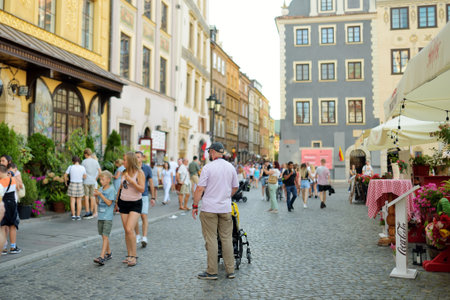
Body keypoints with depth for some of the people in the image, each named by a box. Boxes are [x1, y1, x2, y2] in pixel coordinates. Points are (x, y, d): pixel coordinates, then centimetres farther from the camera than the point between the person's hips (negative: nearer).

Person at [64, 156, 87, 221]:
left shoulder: (70, 167, -8)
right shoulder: (83, 168, -6)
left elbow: (65, 175, -3)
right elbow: (85, 177, 3)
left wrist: (65, 182, 14)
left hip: (72, 185, -1)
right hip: (80, 185, 1)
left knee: (72, 201, 7)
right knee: (79, 201, 7)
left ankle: (73, 216, 6)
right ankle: (78, 216, 7)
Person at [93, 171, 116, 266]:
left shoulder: (111, 190, -9)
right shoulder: (100, 189, 10)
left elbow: (109, 203, -15)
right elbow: (98, 203, 14)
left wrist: (100, 194, -17)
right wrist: (96, 196, -4)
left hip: (108, 217, -7)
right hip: (100, 216, 7)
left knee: (105, 236, -11)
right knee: (104, 236, 14)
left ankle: (102, 257, -17)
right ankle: (108, 253, 28)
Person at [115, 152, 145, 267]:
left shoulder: (139, 173, -9)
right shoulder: (124, 173, 9)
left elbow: (142, 189, -16)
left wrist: (131, 181, -24)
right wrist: (117, 202, 21)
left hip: (135, 204, -6)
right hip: (123, 203, 6)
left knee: (129, 229, -16)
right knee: (126, 230, 6)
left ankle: (134, 256, -6)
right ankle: (129, 255, 14)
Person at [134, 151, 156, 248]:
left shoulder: (147, 168, 0)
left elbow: (151, 183, 5)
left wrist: (153, 197, 4)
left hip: (144, 195, -2)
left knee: (144, 216, -10)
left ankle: (144, 238, -12)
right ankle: (137, 236, 24)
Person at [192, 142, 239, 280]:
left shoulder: (208, 167, -9)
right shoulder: (231, 167, 7)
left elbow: (200, 188, -12)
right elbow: (235, 187, 16)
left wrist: (195, 206, -4)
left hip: (209, 208, -5)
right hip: (226, 208, 5)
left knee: (211, 239, 1)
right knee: (227, 239, 10)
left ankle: (212, 272, 6)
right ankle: (230, 270, 14)